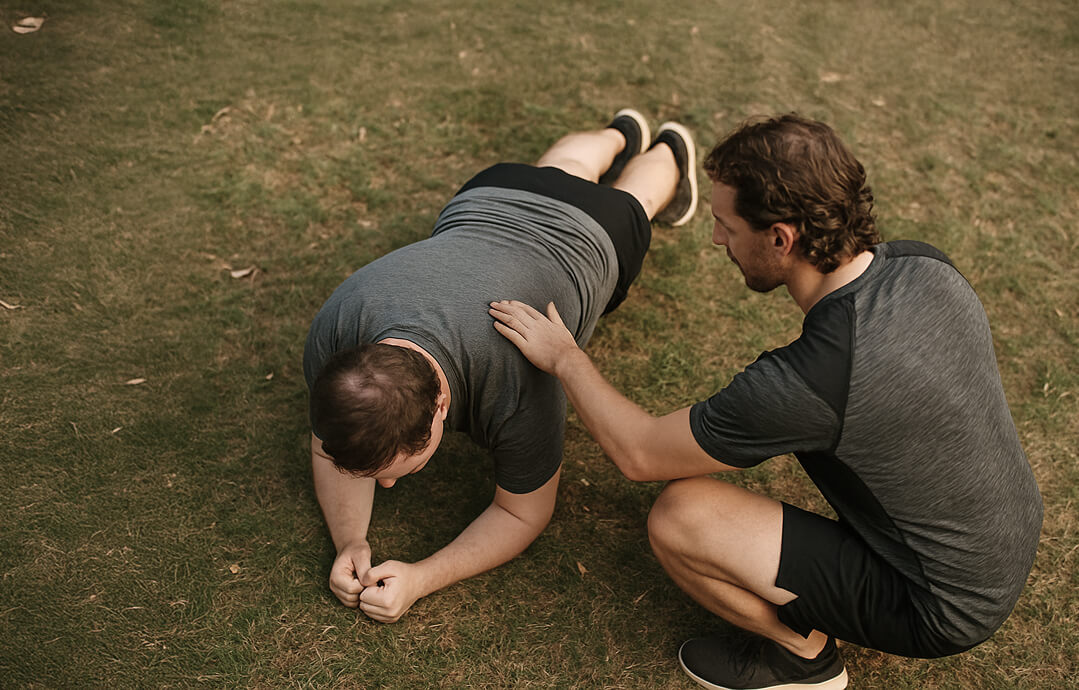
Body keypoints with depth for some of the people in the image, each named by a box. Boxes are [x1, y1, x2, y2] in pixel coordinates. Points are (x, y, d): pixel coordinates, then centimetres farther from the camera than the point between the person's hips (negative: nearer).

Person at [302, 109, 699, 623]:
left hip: (585, 234, -3)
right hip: (484, 205, 3)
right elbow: (327, 449, -19)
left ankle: (670, 152, 65)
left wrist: (420, 578, -43)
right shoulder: (331, 338, -39)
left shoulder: (519, 393, -50)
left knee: (629, 200, 35)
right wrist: (349, 543, -36)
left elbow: (524, 515, -31)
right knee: (562, 170, 40)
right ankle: (622, 133, 68)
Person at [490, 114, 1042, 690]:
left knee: (678, 518, -18)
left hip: (945, 611, -8)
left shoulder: (807, 381, -33)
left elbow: (639, 455, -18)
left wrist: (564, 357, -4)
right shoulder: (922, 264, -11)